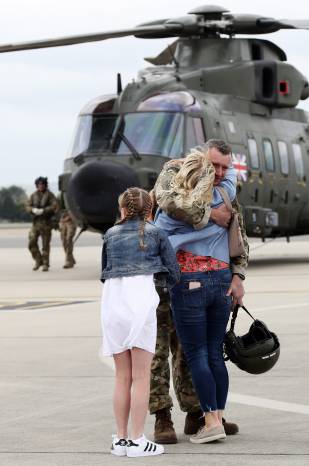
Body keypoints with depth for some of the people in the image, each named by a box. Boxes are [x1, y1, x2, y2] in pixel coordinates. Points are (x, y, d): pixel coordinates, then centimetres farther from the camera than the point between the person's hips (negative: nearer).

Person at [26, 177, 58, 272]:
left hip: (46, 222, -3)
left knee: (45, 244, -2)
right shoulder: (34, 195, 9)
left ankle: (45, 264, 5)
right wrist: (33, 210, -17)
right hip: (35, 222, 3)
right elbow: (28, 206, 5)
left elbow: (54, 206, -12)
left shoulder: (49, 195, -1)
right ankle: (38, 261, 11)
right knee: (32, 242, -5)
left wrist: (43, 210, -22)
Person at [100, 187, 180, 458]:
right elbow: (174, 274, 12)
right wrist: (170, 284, 31)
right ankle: (137, 441, -3)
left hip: (112, 300, 4)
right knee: (141, 376, -1)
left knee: (123, 376, 11)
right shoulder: (156, 233, 11)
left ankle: (121, 438, 12)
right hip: (141, 298, -4)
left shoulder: (110, 235, 20)